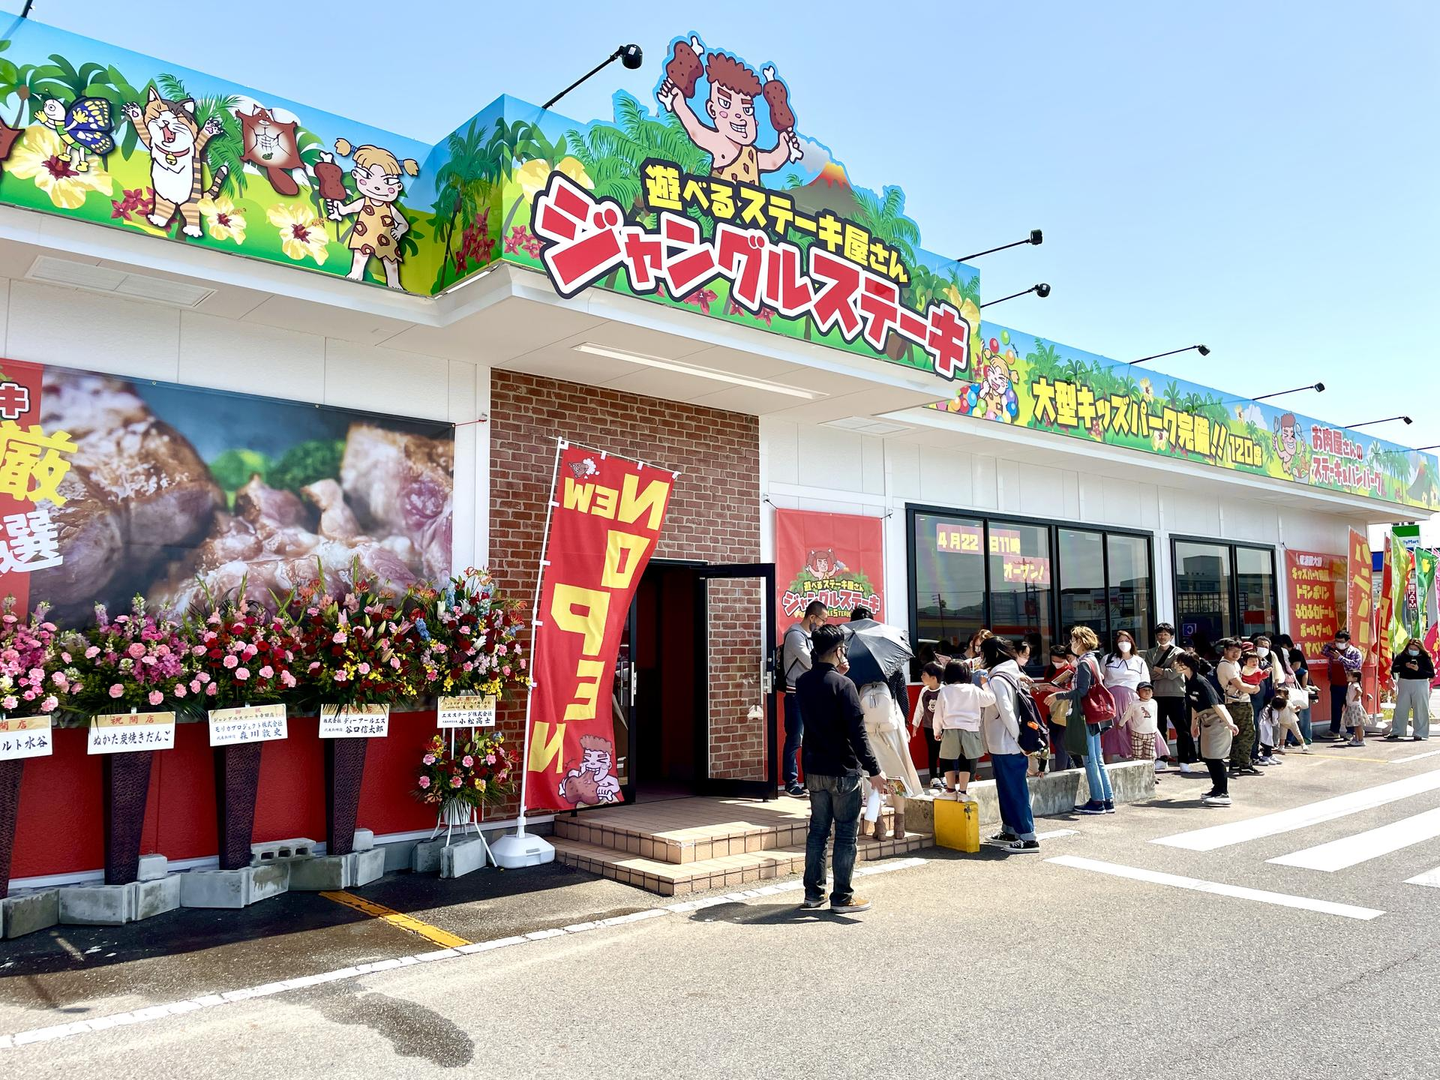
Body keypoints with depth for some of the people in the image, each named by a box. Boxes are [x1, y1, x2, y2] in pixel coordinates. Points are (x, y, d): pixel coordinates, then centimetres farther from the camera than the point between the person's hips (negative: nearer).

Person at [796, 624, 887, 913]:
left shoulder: (803, 683, 4)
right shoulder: (843, 684, -17)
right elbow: (857, 732, -20)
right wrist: (874, 771, -17)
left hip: (814, 769, 7)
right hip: (843, 771, -6)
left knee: (817, 830, 15)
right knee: (846, 833, 4)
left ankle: (813, 892, 21)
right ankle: (842, 897, 10)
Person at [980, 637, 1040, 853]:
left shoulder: (997, 679, -17)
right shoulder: (1011, 676, 10)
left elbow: (1006, 712, -21)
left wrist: (1017, 738, -16)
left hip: (1005, 746, -9)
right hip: (1007, 744, 9)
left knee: (1015, 790, -5)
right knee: (1006, 788, 17)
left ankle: (1028, 838, -2)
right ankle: (1009, 831, 26)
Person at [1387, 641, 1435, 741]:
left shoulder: (1425, 658, -2)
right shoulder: (1402, 656, 4)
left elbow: (1431, 674, -6)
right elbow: (1394, 668, -2)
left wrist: (1418, 670, -20)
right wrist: (1405, 666, -19)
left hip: (1420, 685, -2)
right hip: (1404, 685, 2)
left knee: (1420, 710, 0)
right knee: (1400, 709, 7)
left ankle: (1420, 734, 8)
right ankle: (1396, 732, 13)